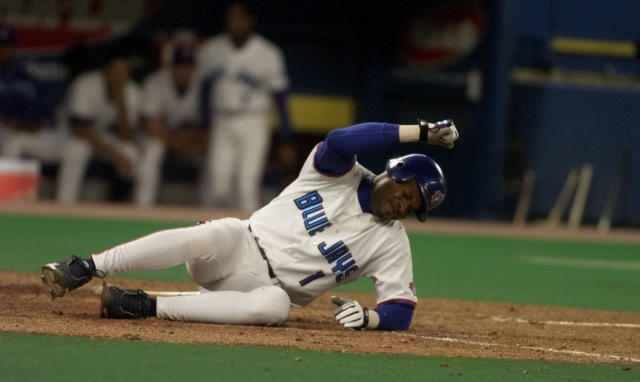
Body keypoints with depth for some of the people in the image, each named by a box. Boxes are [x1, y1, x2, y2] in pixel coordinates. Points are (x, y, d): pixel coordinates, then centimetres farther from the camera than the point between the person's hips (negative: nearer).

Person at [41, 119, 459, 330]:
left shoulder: (392, 243, 5)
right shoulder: (342, 175, 2)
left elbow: (401, 312, 0)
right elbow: (339, 140, -21)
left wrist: (369, 317, -24)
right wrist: (421, 132, -22)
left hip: (269, 286, 1)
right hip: (238, 246, -1)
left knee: (274, 306, -38)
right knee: (205, 238, -37)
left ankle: (145, 306, -34)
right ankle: (84, 269, -35)